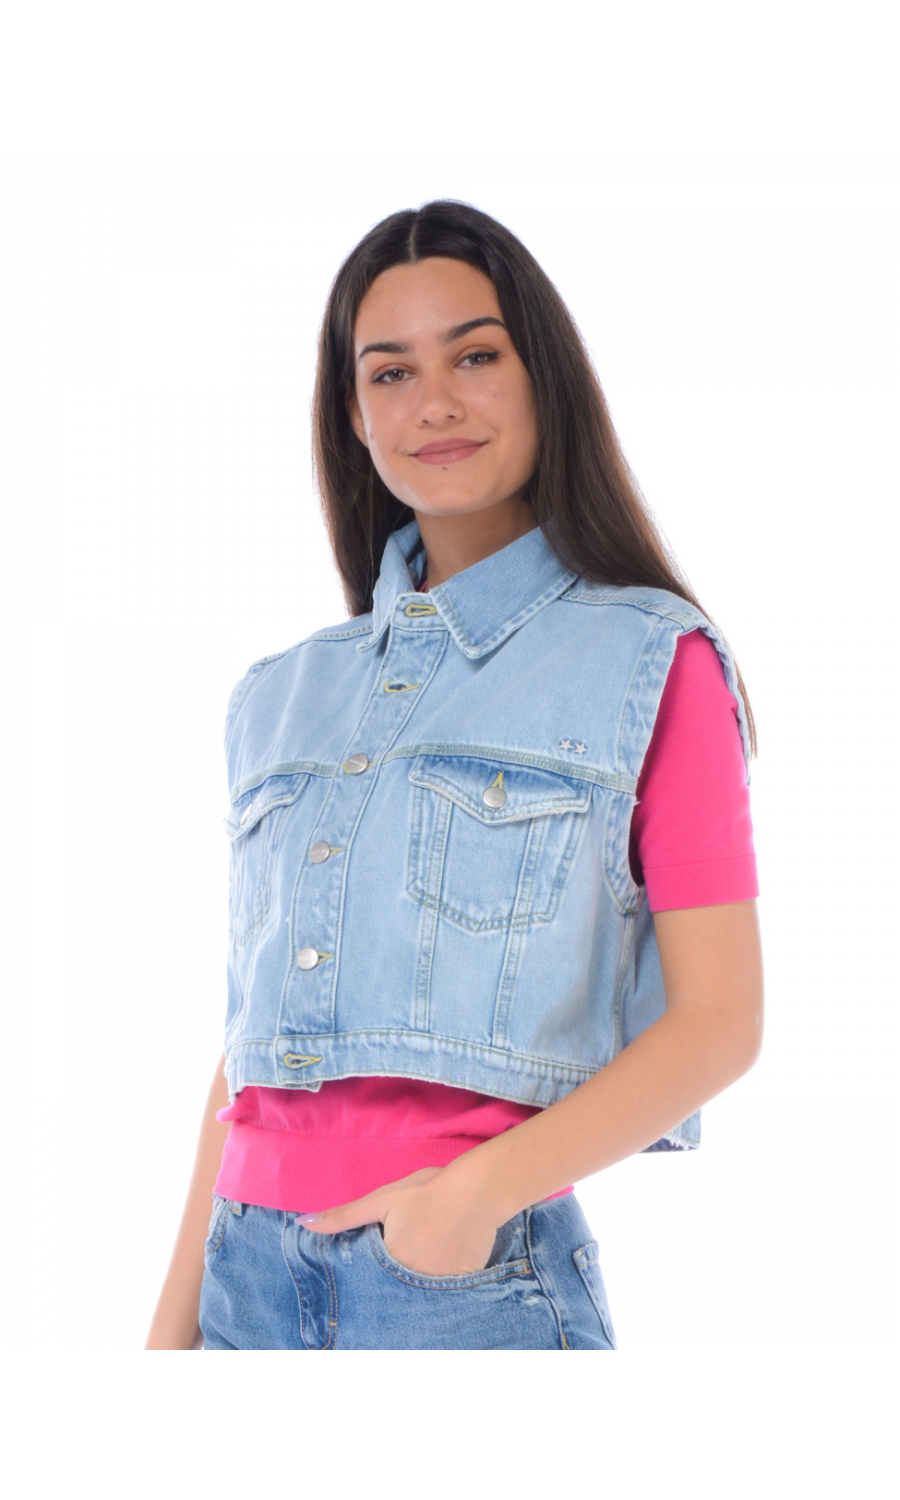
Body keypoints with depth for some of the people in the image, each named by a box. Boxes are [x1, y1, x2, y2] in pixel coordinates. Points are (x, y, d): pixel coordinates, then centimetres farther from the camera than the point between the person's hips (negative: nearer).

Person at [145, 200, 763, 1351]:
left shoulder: (651, 662, 0)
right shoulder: (282, 696, 14)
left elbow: (720, 1021, -5)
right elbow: (249, 1035, 15)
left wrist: (483, 1186, -17)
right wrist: (175, 1321, 10)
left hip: (478, 1272, -4)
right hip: (250, 1269, 4)